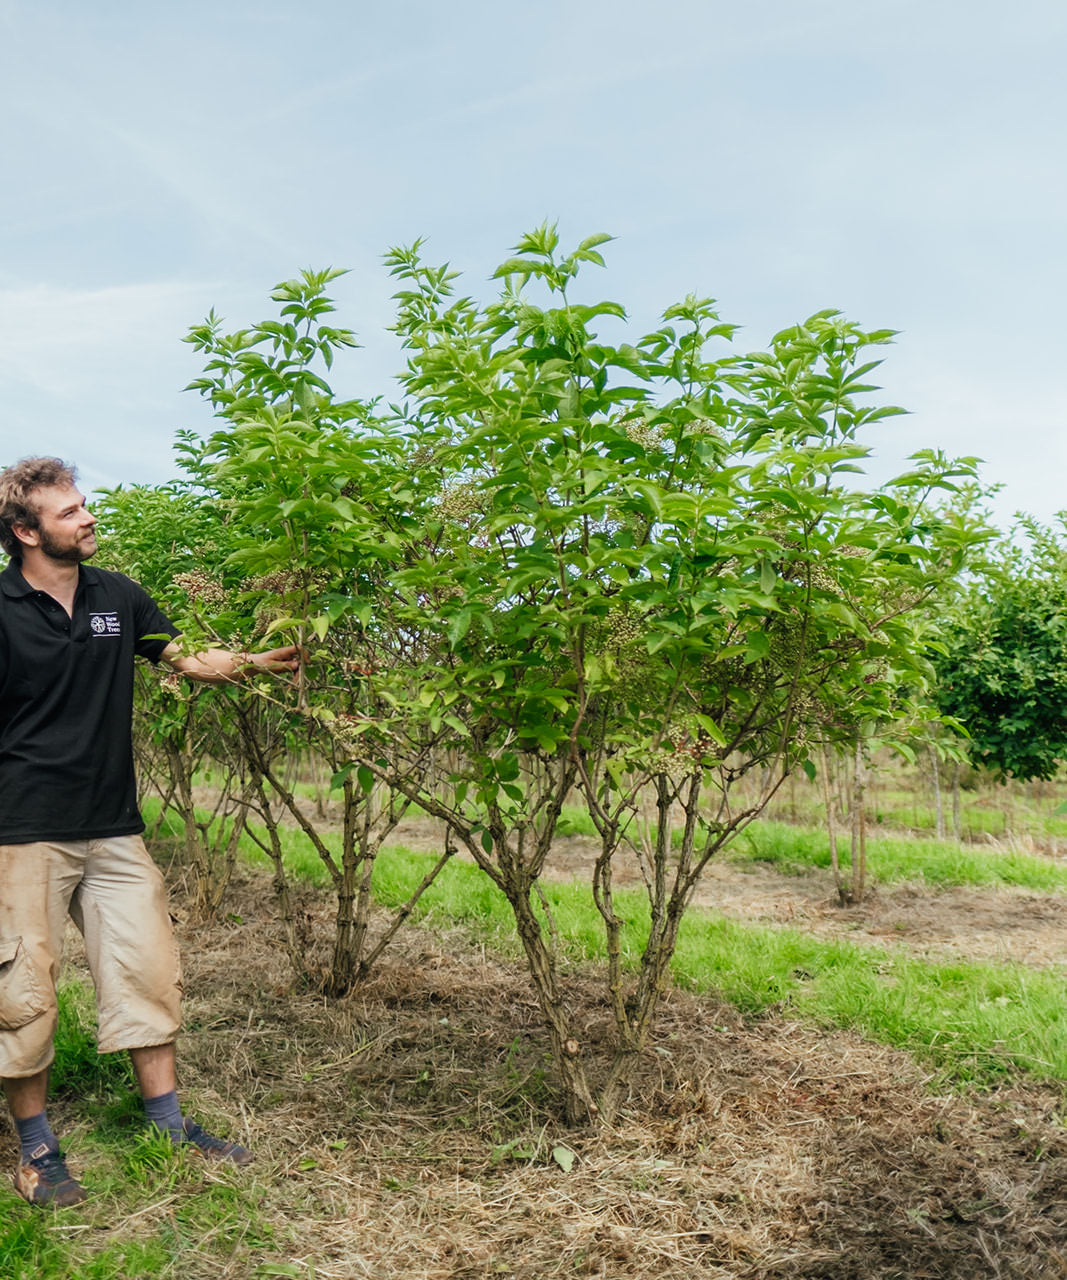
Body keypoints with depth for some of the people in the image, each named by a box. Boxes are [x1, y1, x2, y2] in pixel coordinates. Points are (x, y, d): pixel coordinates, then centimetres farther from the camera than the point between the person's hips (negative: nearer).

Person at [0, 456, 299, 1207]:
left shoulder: (117, 598, 7)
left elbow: (189, 659, 12)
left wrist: (265, 661, -2)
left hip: (115, 828, 5)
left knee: (147, 969, 8)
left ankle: (170, 1125, 22)